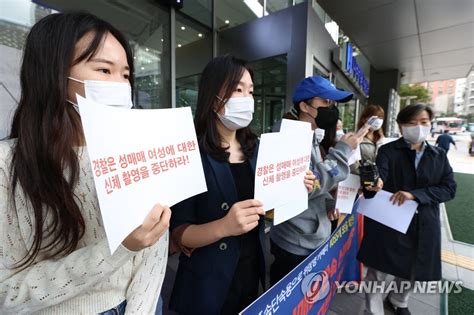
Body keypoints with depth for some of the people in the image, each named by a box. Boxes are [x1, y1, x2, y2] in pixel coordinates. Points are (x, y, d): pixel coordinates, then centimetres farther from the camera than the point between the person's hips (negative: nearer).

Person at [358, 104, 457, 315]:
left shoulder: (439, 156, 6)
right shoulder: (388, 151, -7)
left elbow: (449, 189, -3)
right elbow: (379, 179, -23)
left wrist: (414, 194, -19)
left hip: (422, 225, 5)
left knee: (412, 270, 23)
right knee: (377, 271, 4)